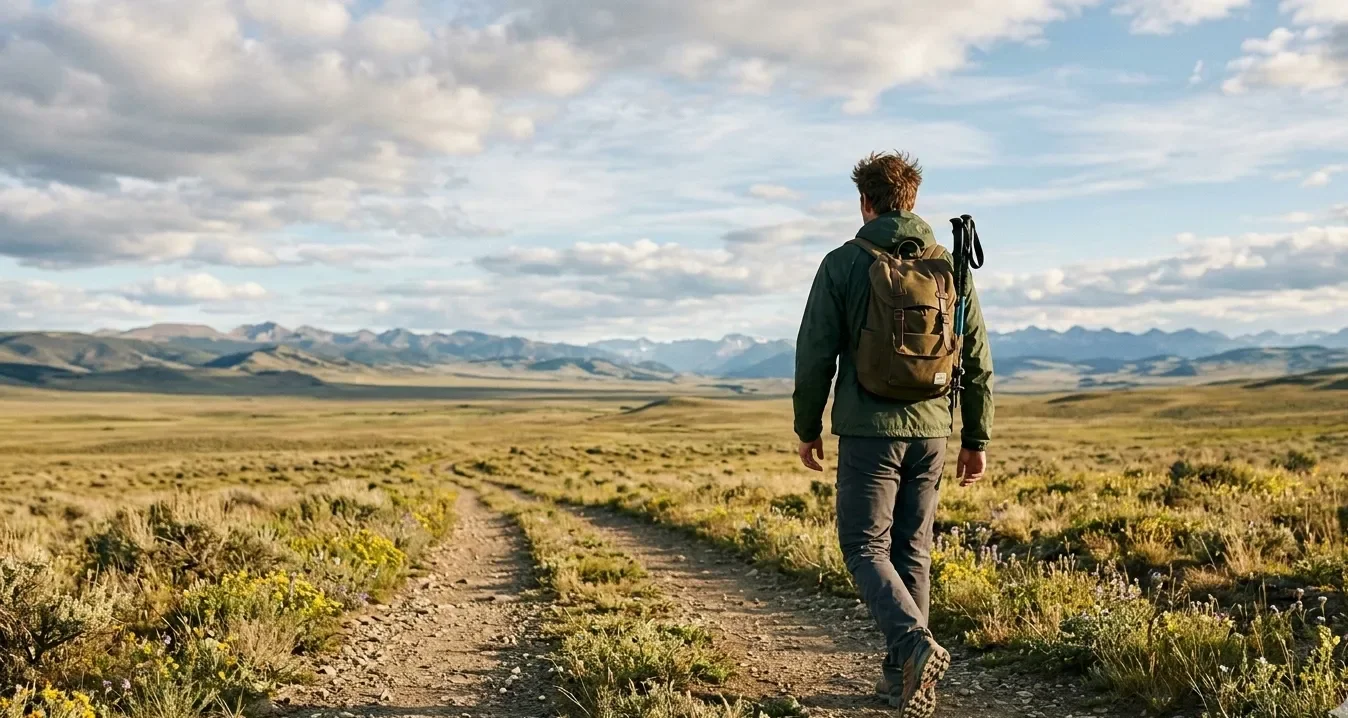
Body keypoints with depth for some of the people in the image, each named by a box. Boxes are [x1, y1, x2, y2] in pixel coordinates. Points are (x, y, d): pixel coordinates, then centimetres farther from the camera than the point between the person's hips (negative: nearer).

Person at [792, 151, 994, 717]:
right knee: (913, 552, 13)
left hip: (869, 431, -4)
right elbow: (978, 362, 7)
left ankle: (916, 647, -18)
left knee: (866, 549, 4)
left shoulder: (843, 263, -5)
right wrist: (976, 439, 14)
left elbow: (815, 353, -5)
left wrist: (807, 427, 7)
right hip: (931, 431, 4)